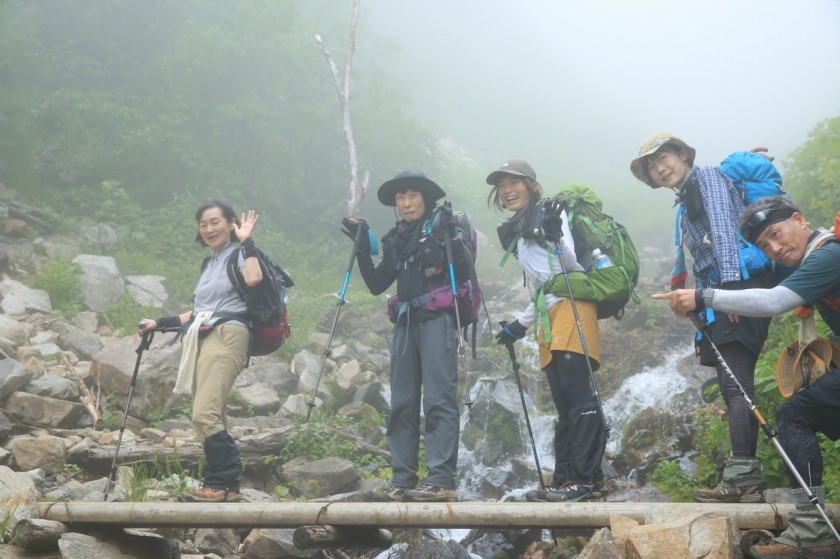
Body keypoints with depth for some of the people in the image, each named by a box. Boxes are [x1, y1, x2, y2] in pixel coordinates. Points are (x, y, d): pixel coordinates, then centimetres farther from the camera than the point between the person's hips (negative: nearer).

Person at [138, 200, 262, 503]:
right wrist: (160, 323, 30)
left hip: (226, 338, -8)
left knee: (205, 414, -19)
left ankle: (220, 486, -17)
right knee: (212, 417, 0)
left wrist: (247, 241, -12)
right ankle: (228, 486, 0)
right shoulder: (209, 263, 26)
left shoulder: (238, 254, 4)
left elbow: (253, 278, -21)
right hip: (201, 340, 8)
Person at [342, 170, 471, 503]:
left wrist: (452, 238, -19)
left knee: (439, 398, -14)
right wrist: (361, 247, 7)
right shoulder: (395, 239, 18)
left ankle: (442, 480, -18)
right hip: (406, 322, 6)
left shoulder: (440, 225, 2)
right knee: (402, 402, 3)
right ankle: (403, 479, 6)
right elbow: (376, 285, 14)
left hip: (437, 317, -6)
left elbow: (464, 273, -7)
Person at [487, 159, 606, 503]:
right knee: (563, 403, 3)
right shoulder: (517, 233, 24)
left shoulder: (550, 214, 2)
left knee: (576, 392, -17)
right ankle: (565, 480, 0)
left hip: (571, 303, -8)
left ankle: (584, 478, -21)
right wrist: (519, 325, 26)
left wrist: (555, 238, -28)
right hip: (548, 313, 8)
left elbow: (570, 264, -10)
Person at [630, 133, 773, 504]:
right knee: (732, 386, 5)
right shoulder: (686, 205, 27)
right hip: (720, 292, 10)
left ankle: (742, 478, -22)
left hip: (740, 283, -10)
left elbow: (724, 226, -13)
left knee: (735, 384, -17)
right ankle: (745, 480, 5)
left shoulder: (707, 176, 2)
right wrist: (701, 300, 16)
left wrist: (731, 283, -23)